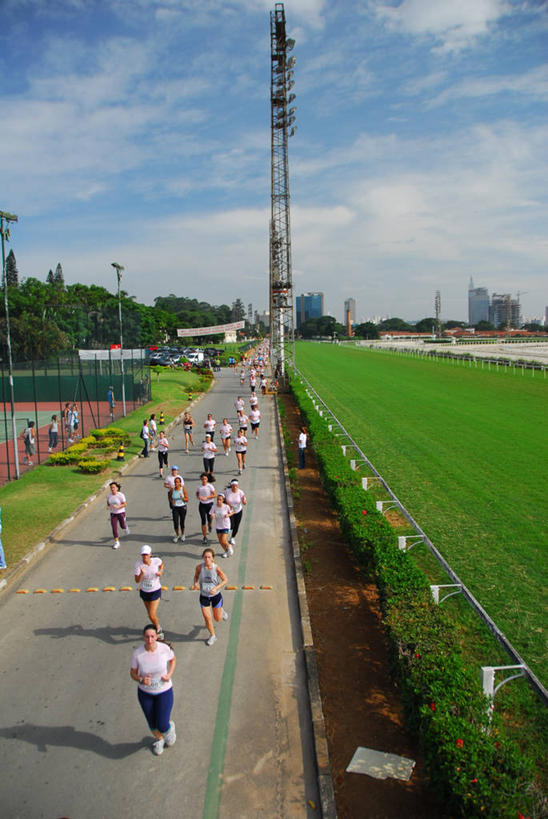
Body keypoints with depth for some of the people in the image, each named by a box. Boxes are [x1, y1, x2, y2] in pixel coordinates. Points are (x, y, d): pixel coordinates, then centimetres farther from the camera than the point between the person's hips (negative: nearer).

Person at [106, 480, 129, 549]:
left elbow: (125, 504, -14)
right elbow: (108, 503, 11)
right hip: (113, 514, 3)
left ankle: (125, 527, 49)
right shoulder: (109, 496, -4)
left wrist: (117, 506, -29)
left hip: (121, 513, -3)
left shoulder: (121, 495, -17)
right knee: (114, 528, -5)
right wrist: (108, 506, -12)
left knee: (123, 526, 11)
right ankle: (116, 542, 5)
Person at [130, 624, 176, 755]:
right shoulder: (137, 653, -25)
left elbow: (173, 659, -2)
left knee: (163, 726, -3)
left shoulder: (165, 648, -25)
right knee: (152, 723, 19)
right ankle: (159, 739, 54)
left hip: (164, 691, -1)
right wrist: (141, 680, -30)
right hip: (145, 692, 1)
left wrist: (169, 675, -18)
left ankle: (170, 726, 36)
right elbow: (133, 673, -10)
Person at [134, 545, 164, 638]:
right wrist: (141, 574, -44)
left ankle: (158, 629, 20)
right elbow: (137, 580, -26)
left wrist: (160, 571, -9)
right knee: (150, 613, 20)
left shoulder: (156, 560, -17)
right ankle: (158, 628, 46)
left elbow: (162, 563, 8)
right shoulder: (138, 565, -20)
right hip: (144, 591, 2)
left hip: (155, 591, -2)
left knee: (152, 615, -9)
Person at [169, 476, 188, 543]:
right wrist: (171, 501, -9)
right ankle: (177, 535, 21)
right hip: (175, 508, 1)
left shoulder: (183, 489, -10)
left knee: (182, 522, 7)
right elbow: (170, 497, 12)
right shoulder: (172, 490, -6)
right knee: (175, 522, -4)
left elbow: (187, 500, -6)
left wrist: (182, 498, -26)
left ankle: (182, 534, 32)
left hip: (182, 507, -1)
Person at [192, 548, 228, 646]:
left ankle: (221, 611, 50)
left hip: (216, 595, -1)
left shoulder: (216, 568, -22)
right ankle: (212, 636, 27)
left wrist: (216, 588, -24)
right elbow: (196, 575, 4)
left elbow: (225, 580, -10)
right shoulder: (199, 567, -17)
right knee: (207, 618, 0)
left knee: (218, 619, 13)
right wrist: (195, 583, -17)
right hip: (204, 596, 1)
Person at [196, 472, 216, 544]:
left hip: (209, 504, -2)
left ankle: (209, 526, 52)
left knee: (209, 519, 12)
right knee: (203, 521, -3)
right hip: (202, 505, 2)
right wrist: (198, 496, -4)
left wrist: (206, 497, -21)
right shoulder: (199, 486, 1)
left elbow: (214, 495, -12)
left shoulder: (210, 486, -11)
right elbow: (197, 493, 19)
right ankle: (204, 537, 3)